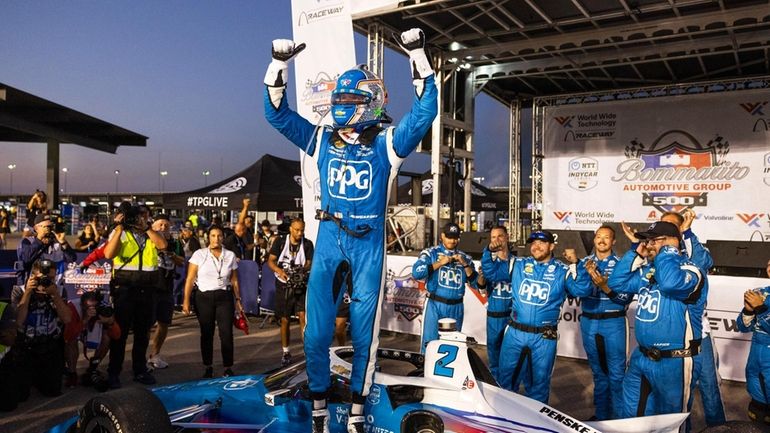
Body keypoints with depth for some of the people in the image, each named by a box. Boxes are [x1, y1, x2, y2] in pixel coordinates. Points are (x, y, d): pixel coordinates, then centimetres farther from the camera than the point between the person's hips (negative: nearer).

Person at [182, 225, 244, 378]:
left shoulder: (230, 255, 5)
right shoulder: (199, 254, -1)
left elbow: (234, 280, 9)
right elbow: (190, 279, -3)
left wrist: (238, 300, 6)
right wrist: (186, 301, -8)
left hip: (225, 297, 1)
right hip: (204, 297, -1)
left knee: (227, 333, -4)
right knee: (206, 334, 6)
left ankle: (228, 368, 8)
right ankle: (208, 368, 20)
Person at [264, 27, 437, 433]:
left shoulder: (387, 144, -1)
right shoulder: (321, 139, 6)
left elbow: (425, 111, -10)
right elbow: (278, 113, 5)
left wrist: (417, 55, -16)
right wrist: (278, 64, -7)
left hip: (369, 244, -2)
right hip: (329, 239, 2)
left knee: (364, 332, 7)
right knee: (316, 331, 2)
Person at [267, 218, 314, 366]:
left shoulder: (307, 244, -1)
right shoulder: (280, 242, -2)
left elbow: (309, 263, -4)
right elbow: (270, 261, -6)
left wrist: (303, 269, -28)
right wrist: (279, 270, -26)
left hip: (301, 284, 0)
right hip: (283, 285, 1)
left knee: (303, 316, -14)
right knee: (285, 320, 8)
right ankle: (285, 353, 21)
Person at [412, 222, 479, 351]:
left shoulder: (465, 258, 10)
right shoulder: (430, 253, -1)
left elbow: (476, 283, 5)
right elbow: (416, 273, -16)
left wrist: (465, 265, -8)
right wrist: (440, 263, -16)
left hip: (456, 307, 4)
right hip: (435, 306, -4)